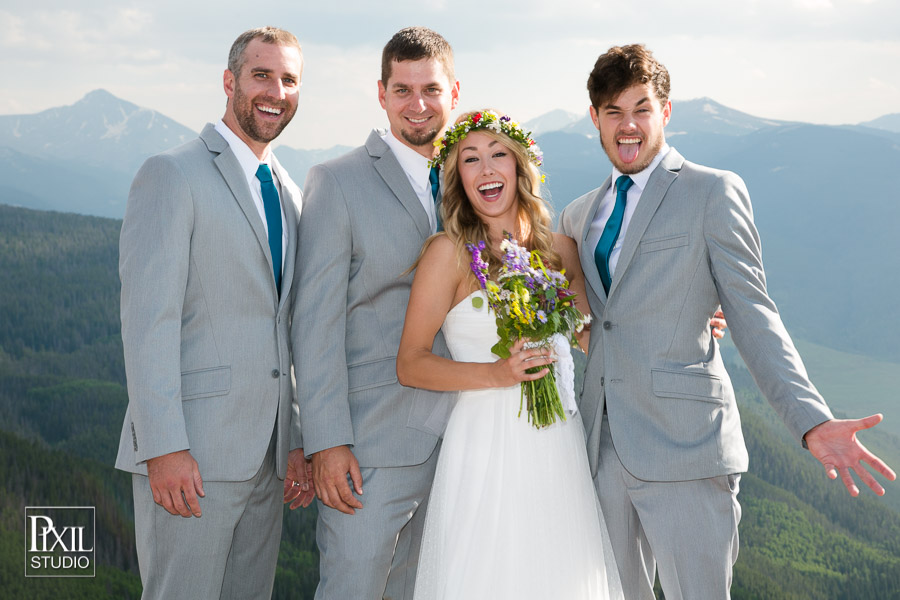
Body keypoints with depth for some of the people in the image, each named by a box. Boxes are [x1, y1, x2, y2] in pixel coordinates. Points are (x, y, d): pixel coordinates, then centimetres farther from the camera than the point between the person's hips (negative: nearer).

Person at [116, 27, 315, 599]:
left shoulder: (288, 193, 16)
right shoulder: (172, 175, -7)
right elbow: (147, 321, -14)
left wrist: (297, 441, 13)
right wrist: (164, 448, -19)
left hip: (265, 458, 7)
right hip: (189, 455, -7)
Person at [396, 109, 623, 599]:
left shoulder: (561, 249, 9)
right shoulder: (451, 251, -4)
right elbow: (409, 364, -6)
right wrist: (496, 374, -17)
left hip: (560, 447, 5)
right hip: (487, 445, -4)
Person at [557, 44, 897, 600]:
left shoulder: (714, 192, -2)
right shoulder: (581, 214, 15)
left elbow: (752, 314, -7)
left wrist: (813, 419, -19)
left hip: (684, 448, -5)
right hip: (605, 445, 6)